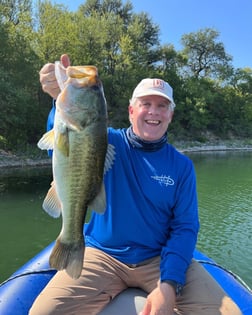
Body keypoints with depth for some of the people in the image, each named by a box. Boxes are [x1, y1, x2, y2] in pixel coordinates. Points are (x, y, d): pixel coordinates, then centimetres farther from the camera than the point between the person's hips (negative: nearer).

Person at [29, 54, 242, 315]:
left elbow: (185, 227, -3)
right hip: (102, 255, -1)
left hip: (160, 259, 2)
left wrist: (169, 284, -18)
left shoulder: (182, 166, 0)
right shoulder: (107, 142, -5)